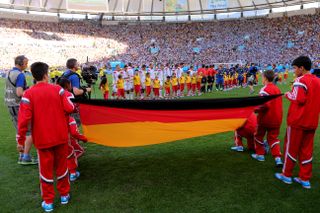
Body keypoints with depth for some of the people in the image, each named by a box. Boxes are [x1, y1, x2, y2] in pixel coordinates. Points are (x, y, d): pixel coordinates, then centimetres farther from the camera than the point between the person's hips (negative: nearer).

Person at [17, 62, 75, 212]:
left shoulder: (28, 94, -9)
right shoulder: (57, 89, -6)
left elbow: (24, 118, -14)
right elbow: (70, 108, -10)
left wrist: (21, 140, -5)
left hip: (42, 139, -1)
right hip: (61, 136, 1)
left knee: (46, 170, 11)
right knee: (61, 166, 17)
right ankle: (64, 195, 31)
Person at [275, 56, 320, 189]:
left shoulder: (301, 80, -13)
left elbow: (299, 99, -22)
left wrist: (288, 95, -6)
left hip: (297, 120, -7)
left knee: (291, 147, 6)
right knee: (307, 150, 12)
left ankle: (286, 175, 18)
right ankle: (305, 179, 17)